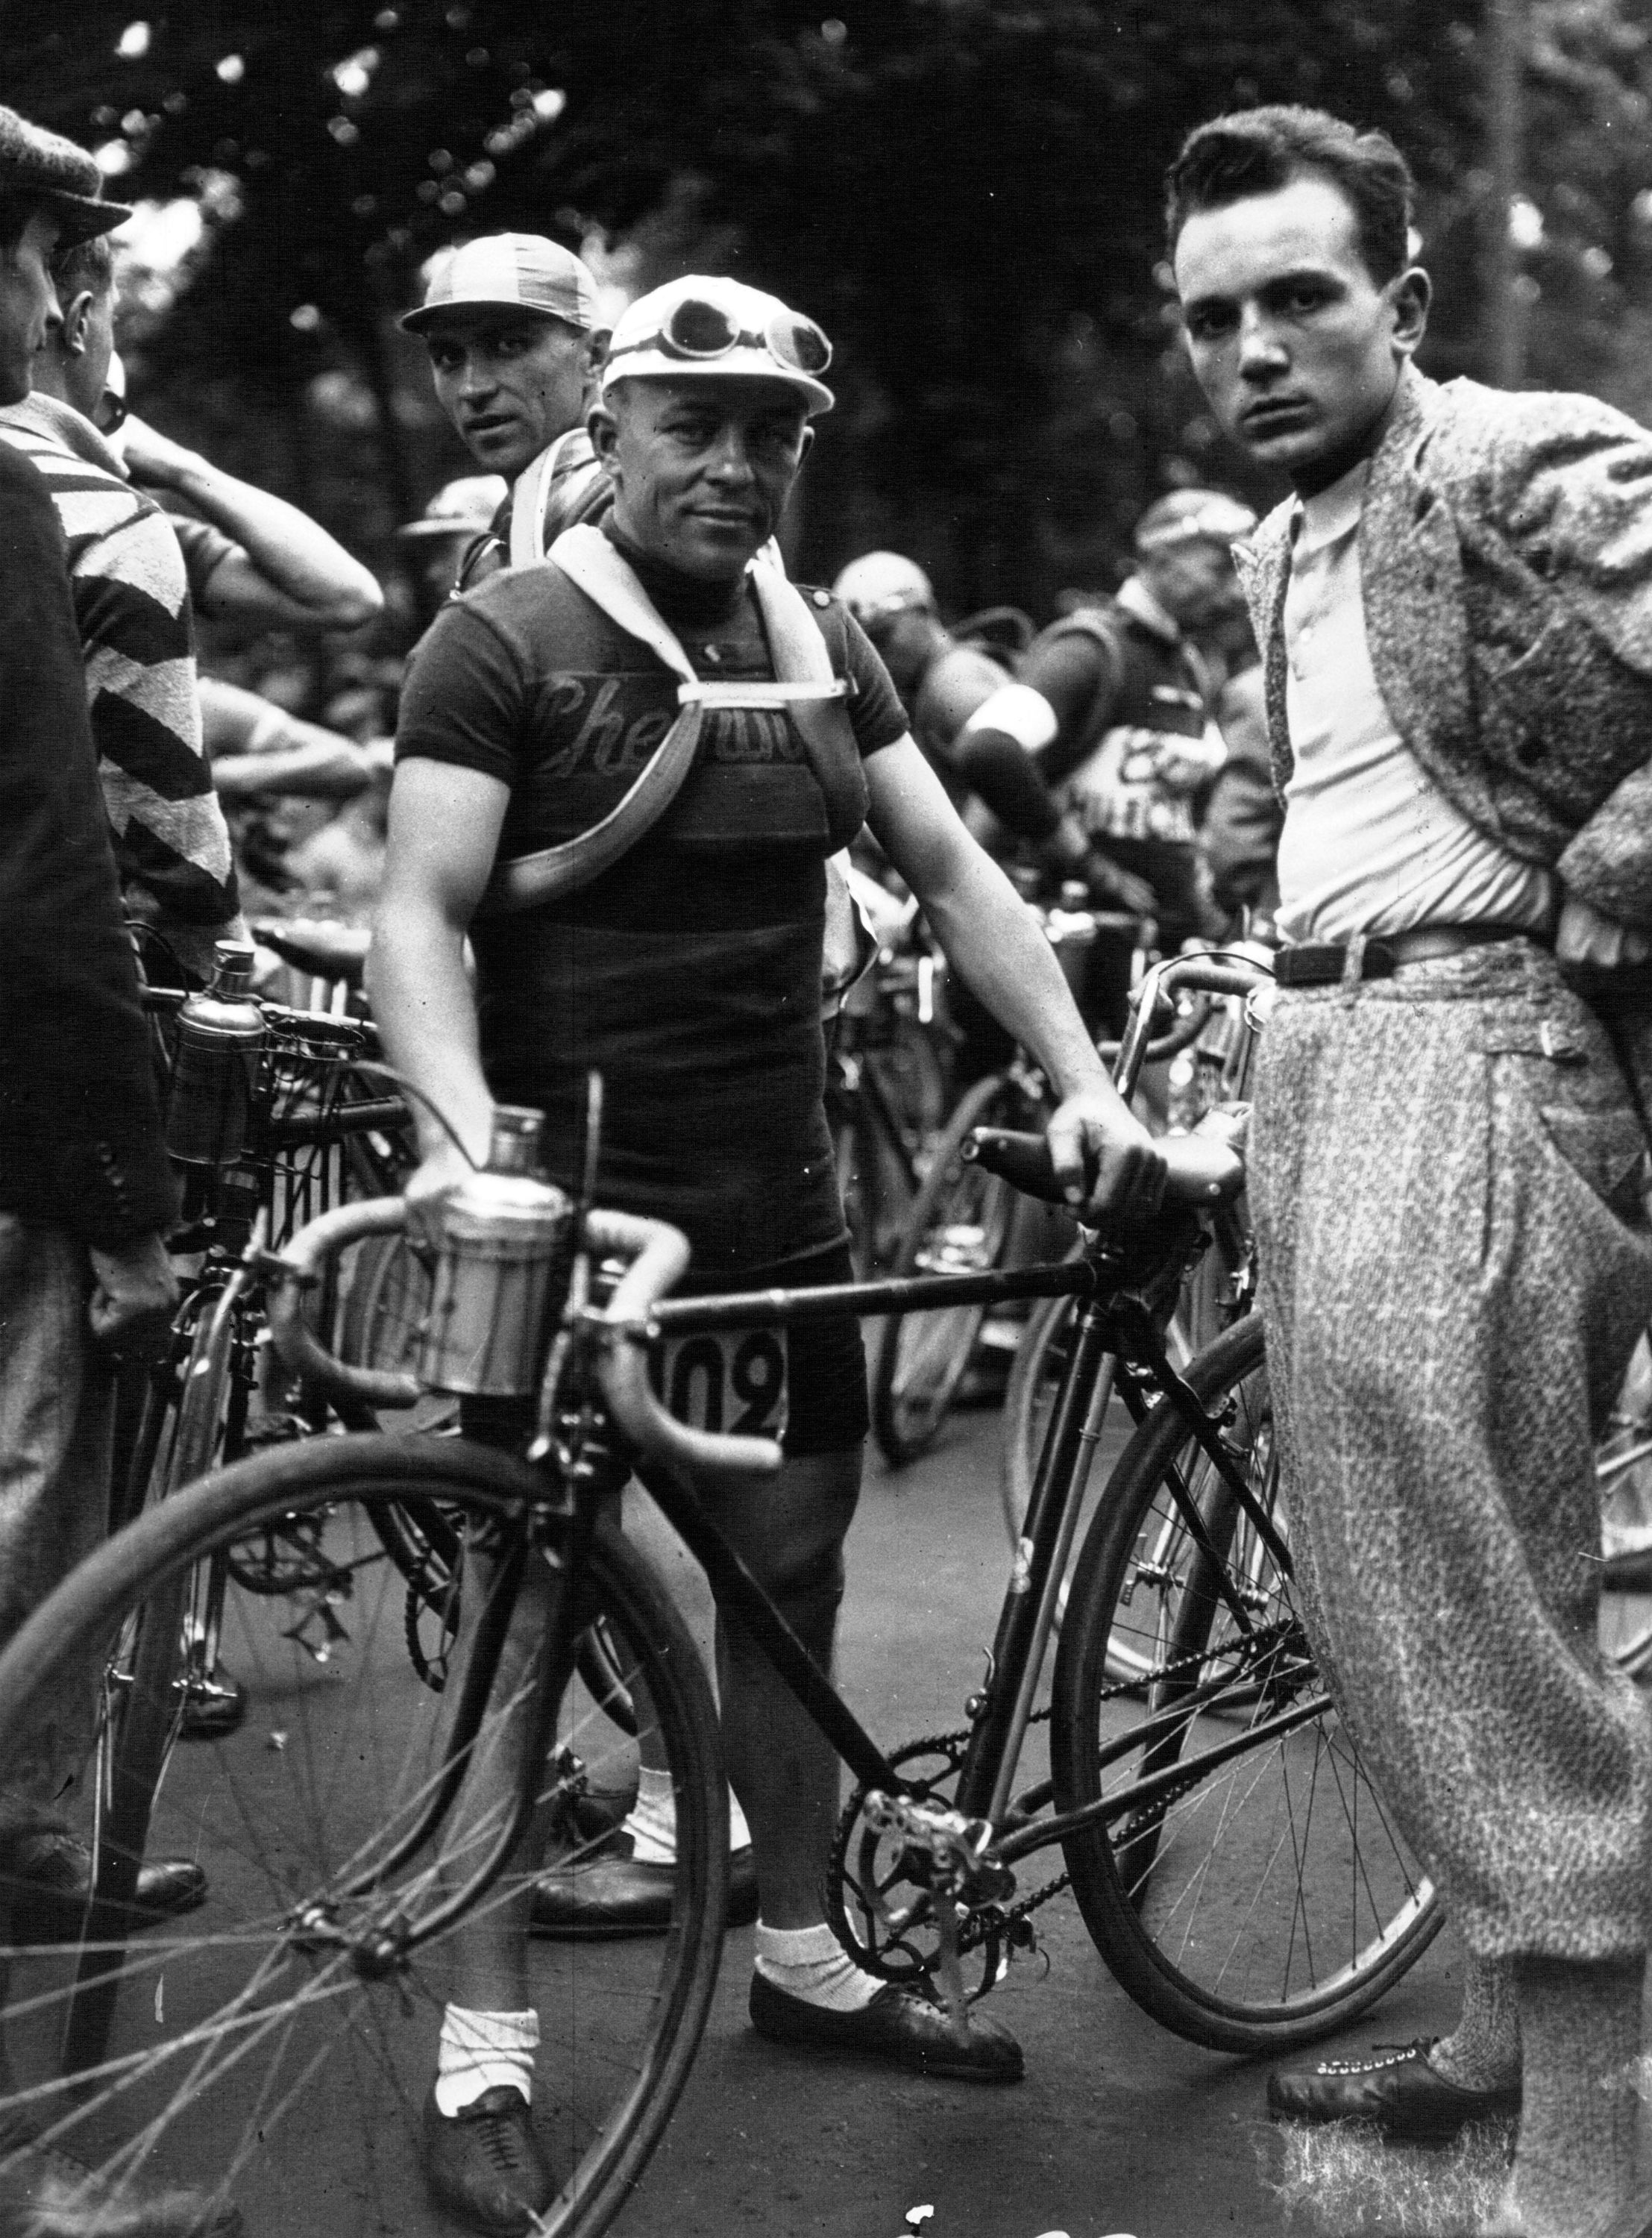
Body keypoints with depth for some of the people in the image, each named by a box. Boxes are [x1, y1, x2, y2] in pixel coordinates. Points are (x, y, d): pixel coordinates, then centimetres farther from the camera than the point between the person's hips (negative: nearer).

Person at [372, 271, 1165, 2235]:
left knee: (789, 1571, 13)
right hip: (567, 1195, -6)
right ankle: (483, 2052, 9)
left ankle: (802, 1955, 31)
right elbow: (416, 911, -16)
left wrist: (1083, 1080, -3)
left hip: (776, 1196, 6)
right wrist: (460, 1136, -32)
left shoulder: (821, 642, 9)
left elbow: (950, 868, 8)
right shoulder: (506, 640, -8)